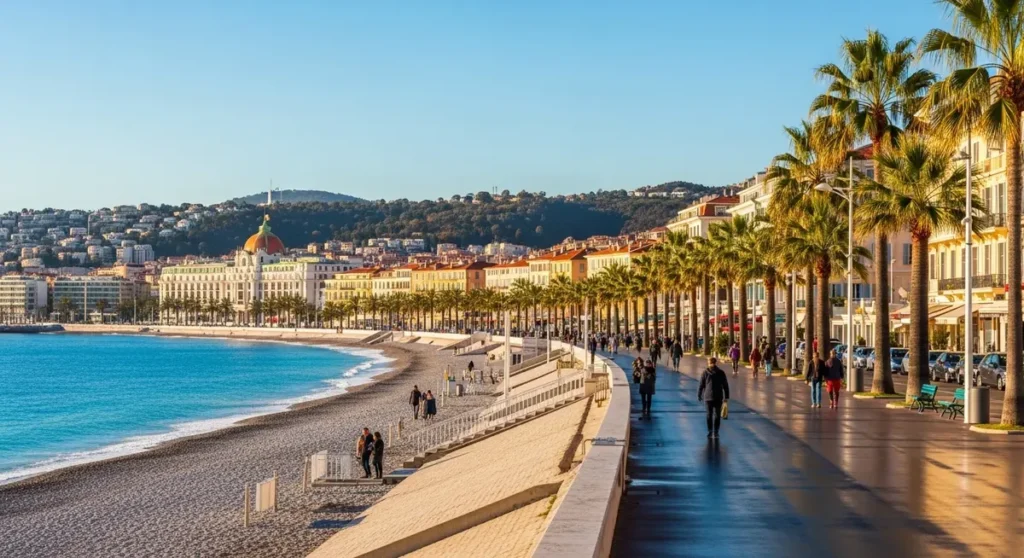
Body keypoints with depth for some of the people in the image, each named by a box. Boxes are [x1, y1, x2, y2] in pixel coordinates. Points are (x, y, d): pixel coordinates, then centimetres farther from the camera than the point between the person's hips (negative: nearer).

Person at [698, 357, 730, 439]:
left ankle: (710, 432, 7)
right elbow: (725, 386, 5)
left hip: (708, 397, 0)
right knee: (717, 415, 6)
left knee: (709, 414, 7)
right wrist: (726, 397, 12)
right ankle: (716, 432, 3)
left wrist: (699, 396, 9)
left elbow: (701, 385, -1)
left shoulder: (705, 372, -2)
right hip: (718, 397, 1)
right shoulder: (721, 373, 2)